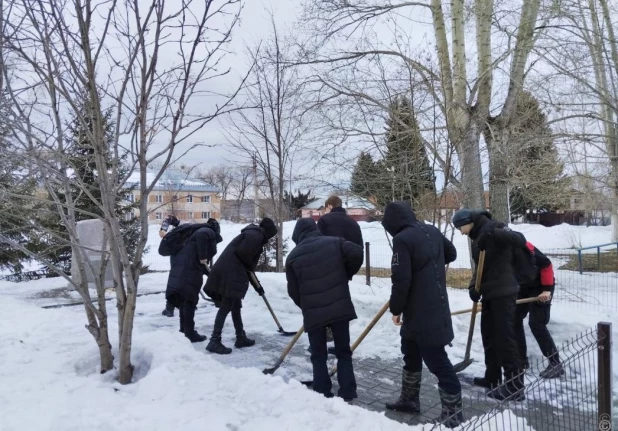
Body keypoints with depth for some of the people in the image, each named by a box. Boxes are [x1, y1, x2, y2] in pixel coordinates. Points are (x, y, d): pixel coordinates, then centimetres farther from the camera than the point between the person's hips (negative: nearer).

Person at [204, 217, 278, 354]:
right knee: (226, 307, -7)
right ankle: (214, 341, -6)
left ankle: (241, 338, 26)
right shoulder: (256, 235, -7)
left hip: (230, 272, 10)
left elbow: (247, 256, 28)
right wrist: (249, 266, 0)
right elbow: (243, 253, -21)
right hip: (230, 273, -10)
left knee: (235, 306, 16)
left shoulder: (254, 234, 25)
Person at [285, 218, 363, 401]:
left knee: (319, 356, 13)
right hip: (340, 308, 1)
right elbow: (357, 253, -10)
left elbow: (293, 291, 5)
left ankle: (323, 395, 15)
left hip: (313, 313, -1)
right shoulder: (334, 242, 3)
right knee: (344, 352, 14)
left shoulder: (293, 256, 3)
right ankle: (347, 395, 15)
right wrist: (347, 274, 7)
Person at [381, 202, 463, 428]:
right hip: (436, 307, 10)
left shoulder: (402, 239, -19)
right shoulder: (432, 230, 7)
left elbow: (401, 280, -22)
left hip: (420, 312, -10)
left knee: (437, 361, 0)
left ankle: (453, 411, 11)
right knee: (411, 354, 22)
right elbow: (451, 253, 22)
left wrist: (396, 308, -9)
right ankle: (409, 399, 36)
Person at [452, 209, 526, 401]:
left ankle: (515, 387, 3)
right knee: (489, 335, 16)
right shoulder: (477, 236, 14)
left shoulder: (491, 228, -14)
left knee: (505, 338, -5)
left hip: (503, 293, -10)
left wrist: (495, 234, -40)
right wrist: (474, 286, 0)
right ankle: (493, 378, 28)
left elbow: (520, 240, -27)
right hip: (490, 293, 10)